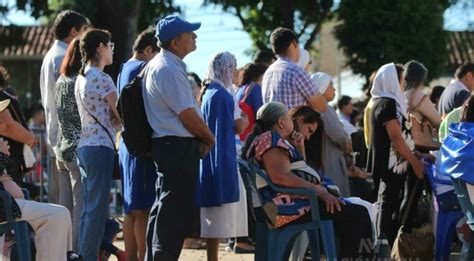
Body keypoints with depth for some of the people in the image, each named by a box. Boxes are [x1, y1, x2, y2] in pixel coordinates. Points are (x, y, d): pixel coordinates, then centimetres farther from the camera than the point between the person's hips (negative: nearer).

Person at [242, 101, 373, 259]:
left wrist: (299, 149, 17)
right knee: (357, 214, -17)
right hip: (289, 205, -12)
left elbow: (299, 174, 33)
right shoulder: (271, 139, -9)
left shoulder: (273, 139, 24)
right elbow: (280, 177, -24)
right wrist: (320, 191, -22)